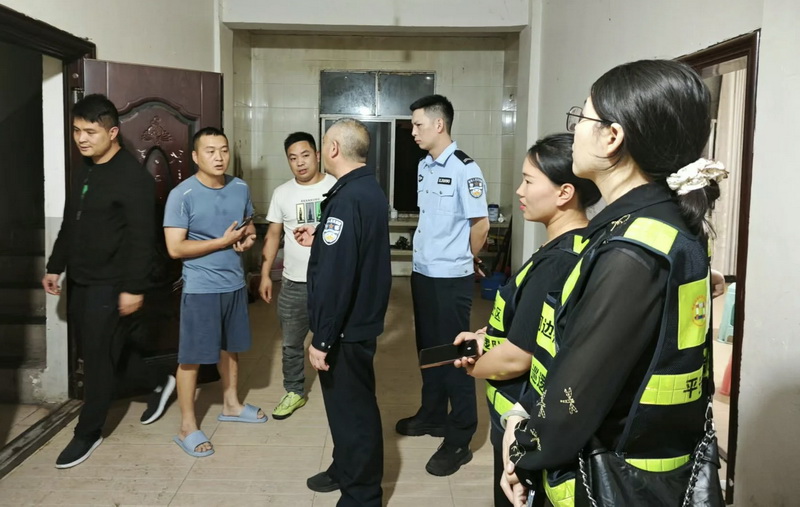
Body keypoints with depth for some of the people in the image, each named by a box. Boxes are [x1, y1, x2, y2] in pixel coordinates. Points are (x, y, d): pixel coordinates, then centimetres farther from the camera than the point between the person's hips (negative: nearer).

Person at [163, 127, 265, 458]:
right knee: (191, 357, 2)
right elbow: (175, 248, -19)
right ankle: (187, 427, 14)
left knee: (230, 347, 20)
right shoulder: (182, 195, -16)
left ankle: (231, 405, 39)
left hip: (235, 283, 6)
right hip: (200, 288, -6)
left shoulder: (241, 188, 2)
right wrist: (223, 241, -21)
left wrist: (249, 237, -5)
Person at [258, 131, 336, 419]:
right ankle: (294, 392, 30)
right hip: (294, 283, 3)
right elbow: (273, 236, 8)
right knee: (291, 344, 13)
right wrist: (265, 275, 4)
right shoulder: (282, 194, 4)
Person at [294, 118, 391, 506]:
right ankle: (345, 469, 41)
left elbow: (335, 277, -28)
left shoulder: (346, 199, -24)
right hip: (361, 318, 10)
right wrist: (319, 238, 20)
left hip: (346, 328, -10)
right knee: (348, 402, 23)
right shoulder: (369, 189, 8)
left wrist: (322, 339, -24)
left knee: (351, 407, 4)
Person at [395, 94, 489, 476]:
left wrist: (462, 260, 0)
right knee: (428, 348, 18)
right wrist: (426, 255, 11)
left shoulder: (464, 168, -16)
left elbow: (481, 223, -13)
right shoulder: (424, 166, 8)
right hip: (422, 272, 8)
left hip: (450, 278, -8)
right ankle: (432, 415, 36)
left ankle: (459, 440, 13)